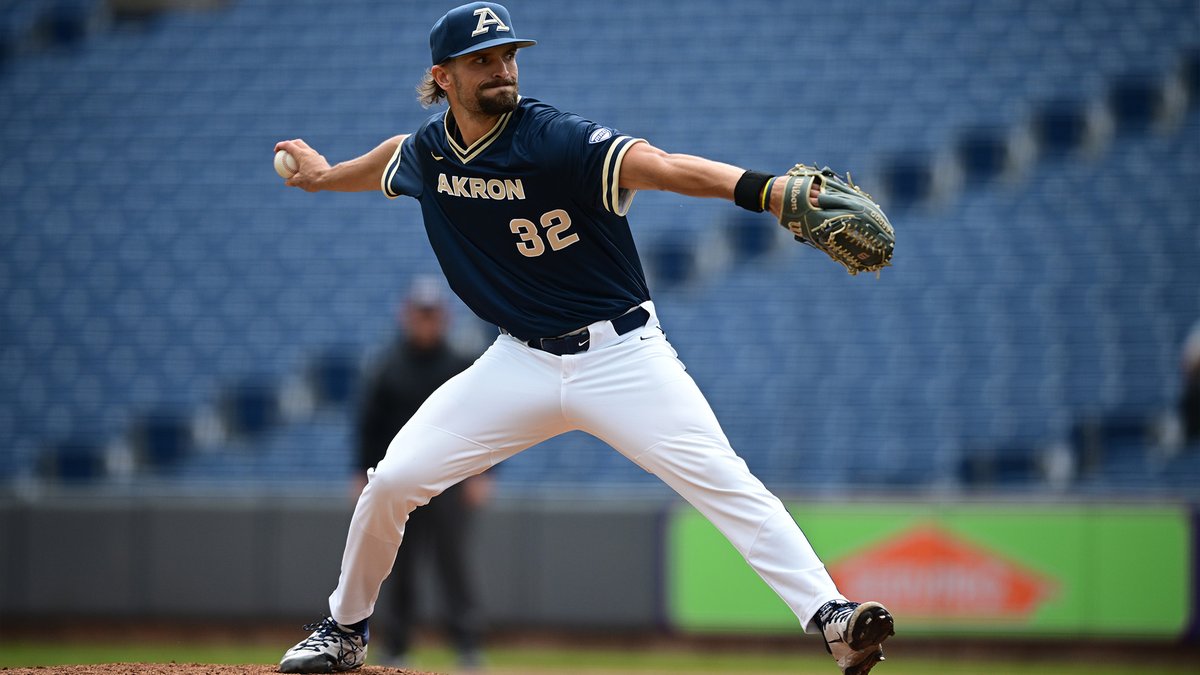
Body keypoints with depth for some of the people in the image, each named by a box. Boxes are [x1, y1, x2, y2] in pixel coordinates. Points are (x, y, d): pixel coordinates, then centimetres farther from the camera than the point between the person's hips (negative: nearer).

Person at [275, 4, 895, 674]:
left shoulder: (557, 140, -19)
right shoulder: (426, 152, -1)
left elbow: (661, 166, -35)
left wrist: (765, 191, -51)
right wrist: (325, 175, 45)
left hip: (622, 354, -5)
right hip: (522, 364, 5)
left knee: (721, 480, -21)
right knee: (392, 482, -1)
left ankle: (832, 618, -28)